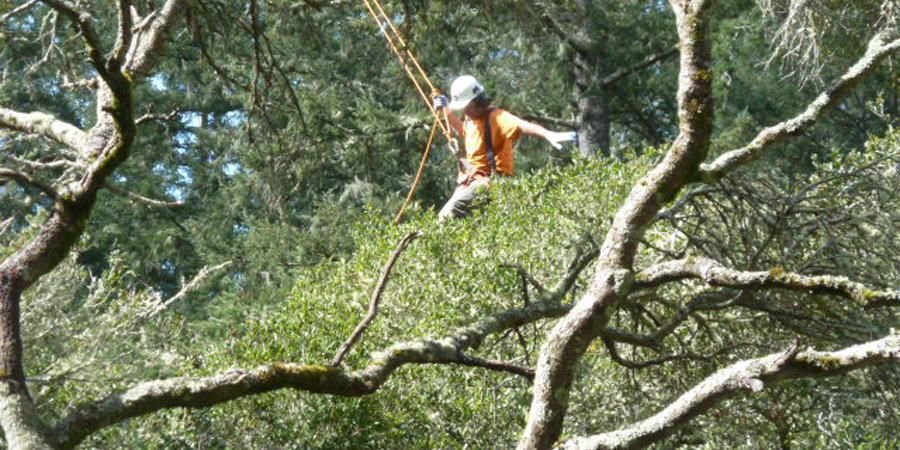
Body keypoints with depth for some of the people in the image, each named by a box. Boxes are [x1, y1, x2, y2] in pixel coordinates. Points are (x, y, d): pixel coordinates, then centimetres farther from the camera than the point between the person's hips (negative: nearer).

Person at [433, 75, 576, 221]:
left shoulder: (495, 117, -16)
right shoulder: (470, 118, 11)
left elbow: (521, 125, -35)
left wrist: (549, 135, -52)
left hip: (490, 182, -10)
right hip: (471, 181, 10)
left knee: (448, 217, -25)